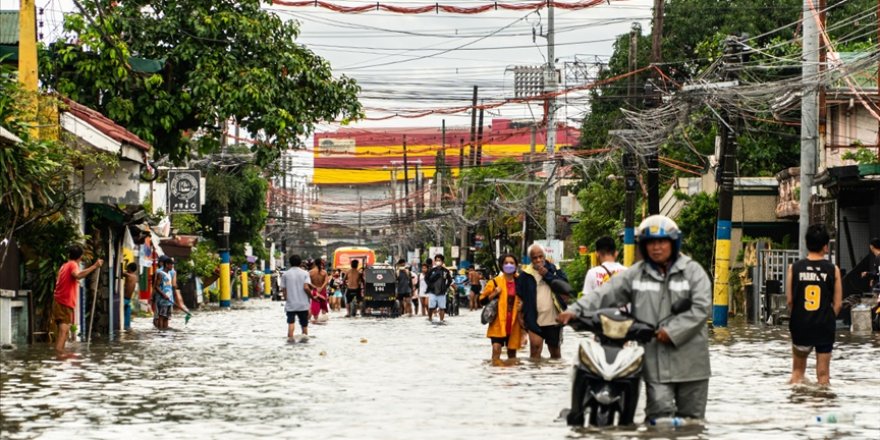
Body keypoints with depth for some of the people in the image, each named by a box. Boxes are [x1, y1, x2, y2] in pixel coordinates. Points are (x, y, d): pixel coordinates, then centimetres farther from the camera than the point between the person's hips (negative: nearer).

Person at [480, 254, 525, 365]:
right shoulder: (495, 282, -2)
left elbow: (523, 300, 23)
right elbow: (482, 300, 0)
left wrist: (521, 305, 1)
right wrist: (493, 294, -16)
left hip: (513, 323, 3)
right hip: (498, 322, -3)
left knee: (512, 350, 12)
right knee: (496, 348, -18)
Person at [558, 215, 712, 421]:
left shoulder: (692, 271, 2)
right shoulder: (636, 274, 8)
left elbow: (701, 307, -8)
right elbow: (607, 293, 0)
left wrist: (672, 331, -16)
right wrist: (576, 310, -13)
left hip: (688, 356, 0)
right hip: (655, 357, 0)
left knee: (691, 416, 7)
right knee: (660, 413, -12)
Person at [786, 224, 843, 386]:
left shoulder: (794, 268, -3)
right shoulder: (832, 270, -5)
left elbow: (789, 300, -2)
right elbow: (837, 304, -3)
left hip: (800, 325, 1)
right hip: (825, 327, -1)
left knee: (797, 369, 16)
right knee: (823, 372, 7)